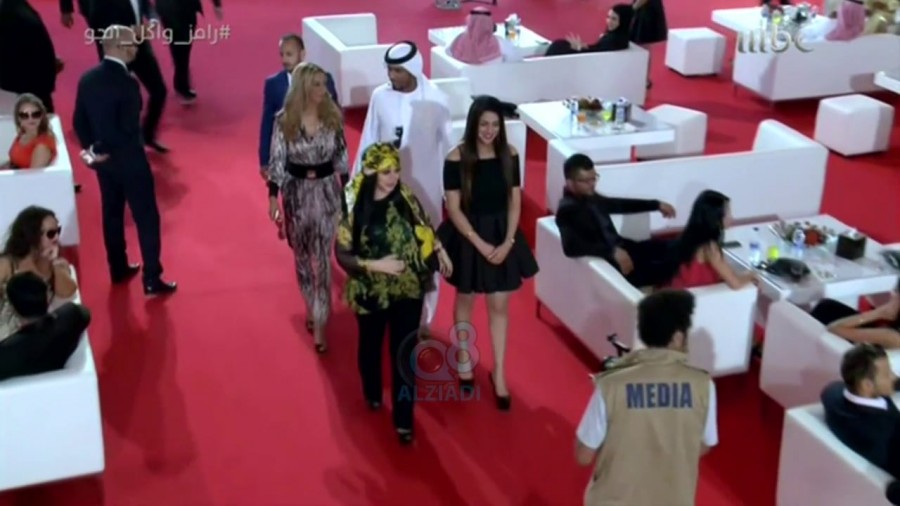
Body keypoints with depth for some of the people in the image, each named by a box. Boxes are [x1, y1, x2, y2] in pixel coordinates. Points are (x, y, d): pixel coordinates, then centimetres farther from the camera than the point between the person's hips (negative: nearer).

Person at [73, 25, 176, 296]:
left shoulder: (87, 79, 1)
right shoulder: (127, 83, -21)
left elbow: (79, 121, 4)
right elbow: (130, 129, -24)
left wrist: (91, 148, 7)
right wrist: (103, 151, -11)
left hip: (103, 160, 7)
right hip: (129, 160, -7)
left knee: (112, 214, 19)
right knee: (146, 218, 2)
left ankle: (119, 269, 31)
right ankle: (152, 280, 4)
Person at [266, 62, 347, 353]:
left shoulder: (332, 116, -5)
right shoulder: (284, 121, -10)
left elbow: (341, 155, 4)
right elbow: (278, 160, -7)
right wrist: (273, 197, -10)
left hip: (327, 191, 0)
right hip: (296, 191, 0)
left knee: (322, 258, -2)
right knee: (302, 256, 14)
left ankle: (319, 326, 0)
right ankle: (312, 308, 35)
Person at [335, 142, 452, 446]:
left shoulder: (405, 197, -9)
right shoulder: (354, 207, -18)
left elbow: (423, 227, 9)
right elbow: (342, 255, -15)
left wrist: (440, 252, 13)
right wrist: (376, 265, -25)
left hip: (407, 289, 1)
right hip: (370, 292, -1)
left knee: (404, 352, 3)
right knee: (371, 346, 22)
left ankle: (404, 420, 14)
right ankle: (372, 394, 49)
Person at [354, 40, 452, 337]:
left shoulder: (436, 100, -13)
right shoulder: (380, 97, -7)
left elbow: (447, 146, -5)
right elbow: (368, 142, 1)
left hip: (425, 189, -2)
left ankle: (423, 318, 27)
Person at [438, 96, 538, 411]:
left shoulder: (509, 155, -6)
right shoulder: (456, 159, -15)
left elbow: (515, 202, -2)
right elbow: (454, 209, -15)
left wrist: (507, 242, -12)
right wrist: (480, 244, -19)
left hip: (502, 236, 2)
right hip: (467, 237, -2)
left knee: (499, 306, 7)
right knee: (465, 300, 17)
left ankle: (499, 373, 17)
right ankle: (464, 358, 39)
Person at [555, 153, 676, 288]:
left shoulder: (590, 198, 10)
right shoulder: (567, 210, -17)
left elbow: (619, 204, 28)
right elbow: (571, 247, -34)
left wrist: (656, 205, 24)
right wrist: (612, 251, -36)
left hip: (621, 248, 10)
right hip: (606, 263, -10)